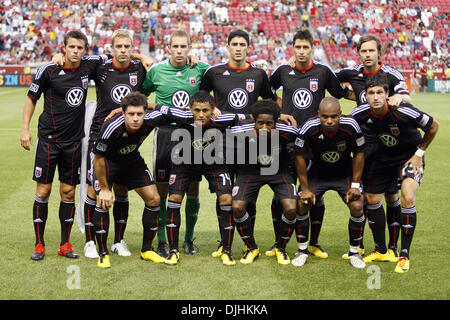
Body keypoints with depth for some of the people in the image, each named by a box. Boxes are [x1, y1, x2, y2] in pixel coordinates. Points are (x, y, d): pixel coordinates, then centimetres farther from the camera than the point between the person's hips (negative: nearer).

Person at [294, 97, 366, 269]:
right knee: (301, 204, -13)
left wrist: (355, 185, -11)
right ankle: (303, 249, 8)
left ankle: (354, 252, 5)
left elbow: (359, 154, -10)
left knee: (357, 207, -15)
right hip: (317, 172, 0)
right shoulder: (309, 128, -28)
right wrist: (305, 188, -12)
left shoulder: (351, 126, -27)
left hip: (345, 173, 0)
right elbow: (300, 157, -14)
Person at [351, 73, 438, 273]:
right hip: (384, 157, 5)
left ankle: (404, 255, -8)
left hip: (410, 155, -4)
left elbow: (433, 126, -14)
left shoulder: (403, 112, -32)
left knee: (407, 198, -22)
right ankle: (381, 251, 23)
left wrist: (419, 154, -11)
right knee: (372, 199, 4)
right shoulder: (362, 114, -21)